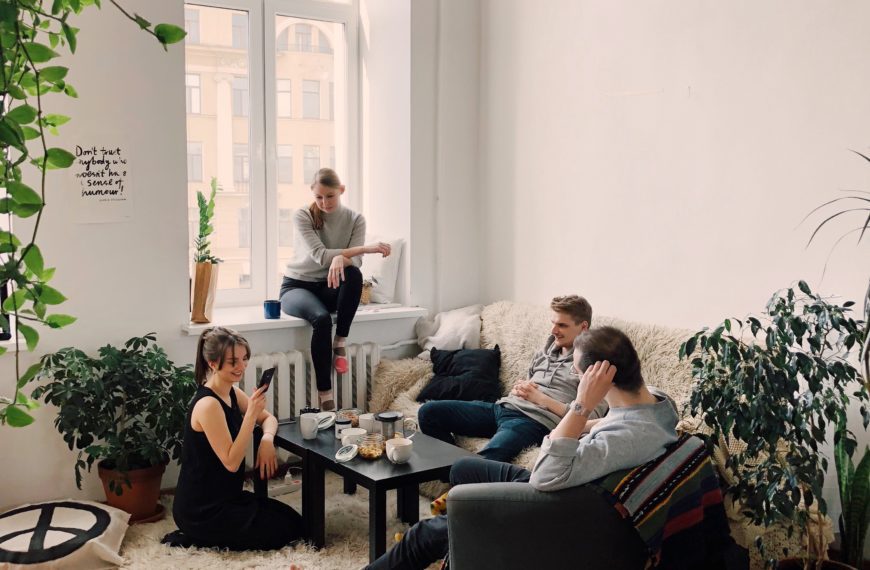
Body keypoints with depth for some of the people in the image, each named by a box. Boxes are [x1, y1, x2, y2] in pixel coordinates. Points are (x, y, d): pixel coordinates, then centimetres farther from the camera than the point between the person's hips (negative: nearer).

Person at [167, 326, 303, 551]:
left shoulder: (232, 393, 3)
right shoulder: (208, 405, -25)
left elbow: (268, 418, 13)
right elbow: (231, 462, -25)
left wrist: (267, 440, -10)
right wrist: (251, 413, -31)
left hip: (224, 496, 9)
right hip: (202, 510, -9)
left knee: (292, 521, 13)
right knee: (287, 531, -3)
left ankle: (205, 535, 13)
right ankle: (197, 539, 0)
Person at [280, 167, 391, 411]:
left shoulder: (355, 220, -1)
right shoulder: (303, 216, -9)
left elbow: (355, 261, -14)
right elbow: (320, 256, -22)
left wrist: (341, 258, -41)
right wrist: (366, 248, -29)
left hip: (329, 288, 2)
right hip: (297, 285, -2)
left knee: (354, 274, -34)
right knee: (322, 319, -36)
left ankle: (340, 344, -23)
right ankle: (325, 397, -33)